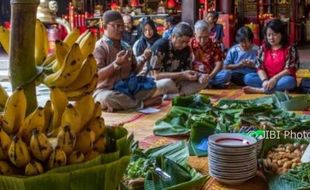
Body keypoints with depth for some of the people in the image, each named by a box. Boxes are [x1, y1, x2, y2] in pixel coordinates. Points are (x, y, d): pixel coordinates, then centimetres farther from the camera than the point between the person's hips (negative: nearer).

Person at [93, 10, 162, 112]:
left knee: (151, 86, -7)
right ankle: (142, 103, -19)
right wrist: (116, 63, -28)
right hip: (106, 90, -6)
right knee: (106, 98, -40)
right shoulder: (100, 47, -9)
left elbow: (134, 71, 15)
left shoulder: (126, 46, 11)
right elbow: (97, 75, -18)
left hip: (127, 88, 6)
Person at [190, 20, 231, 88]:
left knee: (226, 74, -28)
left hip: (210, 75, 1)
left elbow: (219, 64, -3)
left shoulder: (215, 45, 3)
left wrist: (209, 76, -21)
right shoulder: (191, 44, 1)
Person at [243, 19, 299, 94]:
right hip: (267, 79, 3)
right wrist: (265, 80, -22)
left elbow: (290, 69, -12)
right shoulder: (263, 48, 4)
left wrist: (274, 79, -24)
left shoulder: (289, 49, -6)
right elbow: (260, 68, -3)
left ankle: (261, 89, -28)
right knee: (247, 77, -18)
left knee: (289, 81, -37)